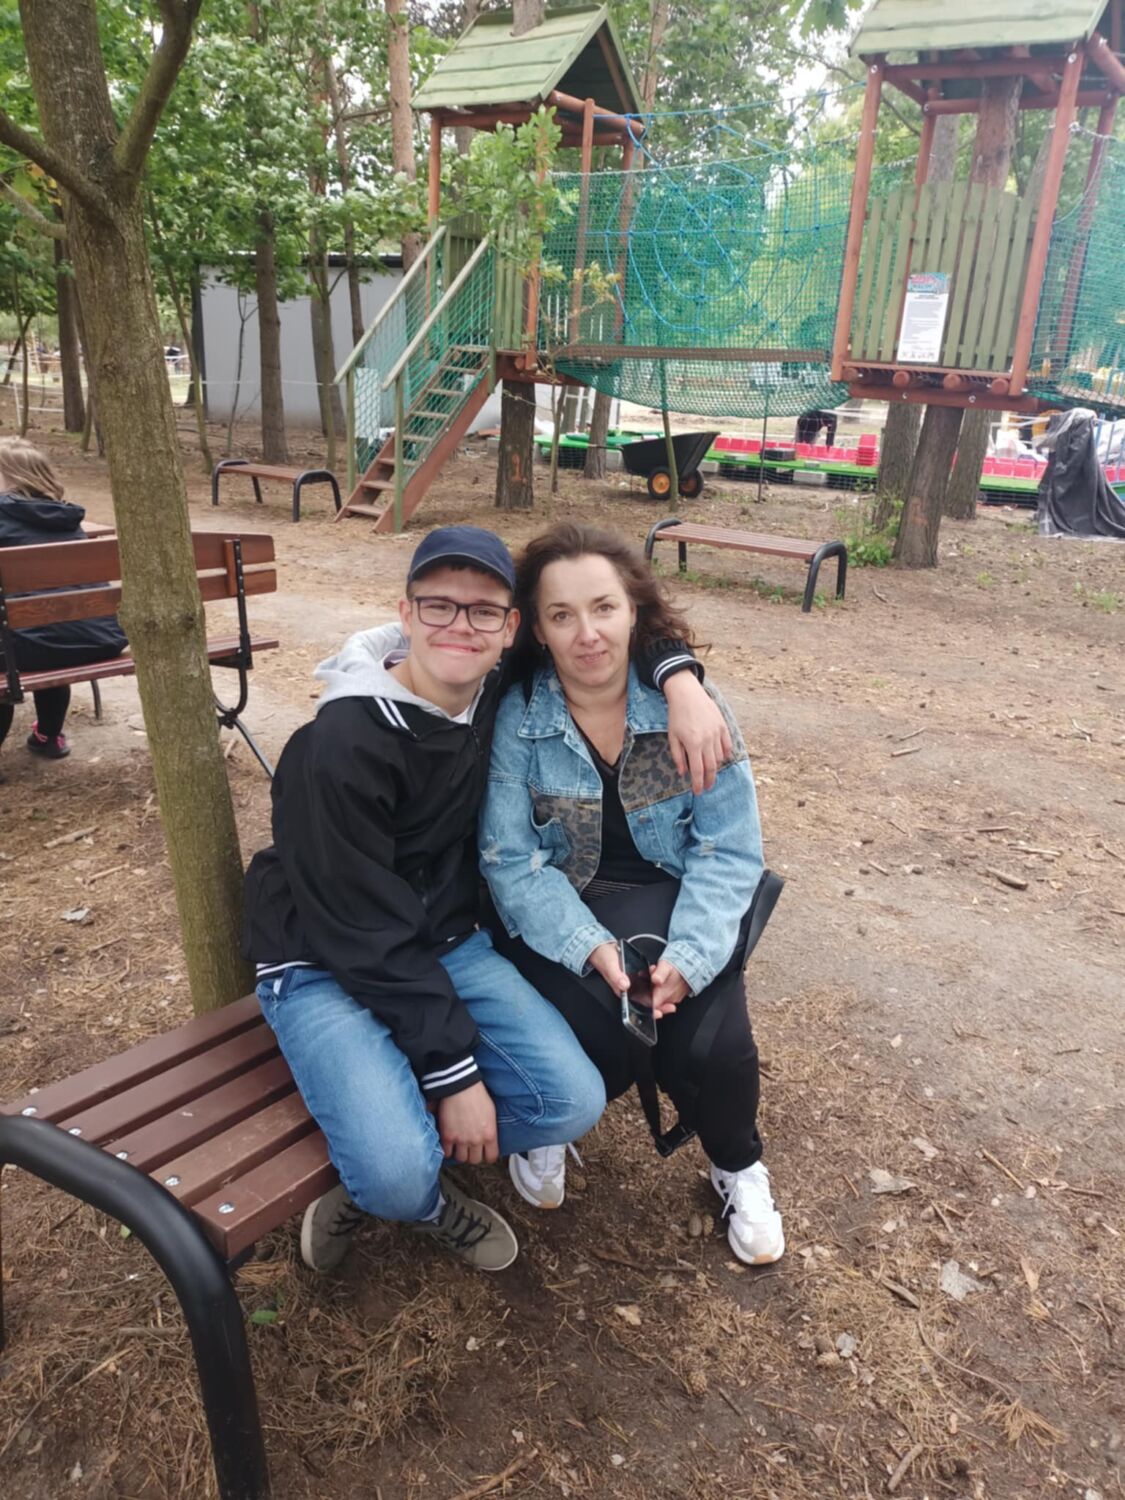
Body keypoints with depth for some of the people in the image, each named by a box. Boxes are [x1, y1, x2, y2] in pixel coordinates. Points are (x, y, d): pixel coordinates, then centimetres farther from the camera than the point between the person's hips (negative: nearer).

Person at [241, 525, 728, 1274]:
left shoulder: (502, 691, -6)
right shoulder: (345, 745, -24)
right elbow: (366, 937, -22)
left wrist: (680, 678, -13)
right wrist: (455, 1072, -19)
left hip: (451, 945, 6)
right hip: (325, 967, -5)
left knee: (574, 1101, -13)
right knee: (399, 1173, -27)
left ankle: (413, 1177, 12)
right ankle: (412, 1193, 12)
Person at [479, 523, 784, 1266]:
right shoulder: (512, 721, -12)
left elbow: (730, 851, -10)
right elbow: (512, 863, -13)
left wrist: (688, 956, -23)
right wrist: (590, 946, -27)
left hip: (675, 901, 1)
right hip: (559, 913, -1)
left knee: (710, 1046, -21)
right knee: (605, 1041, -26)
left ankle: (740, 1167, 16)